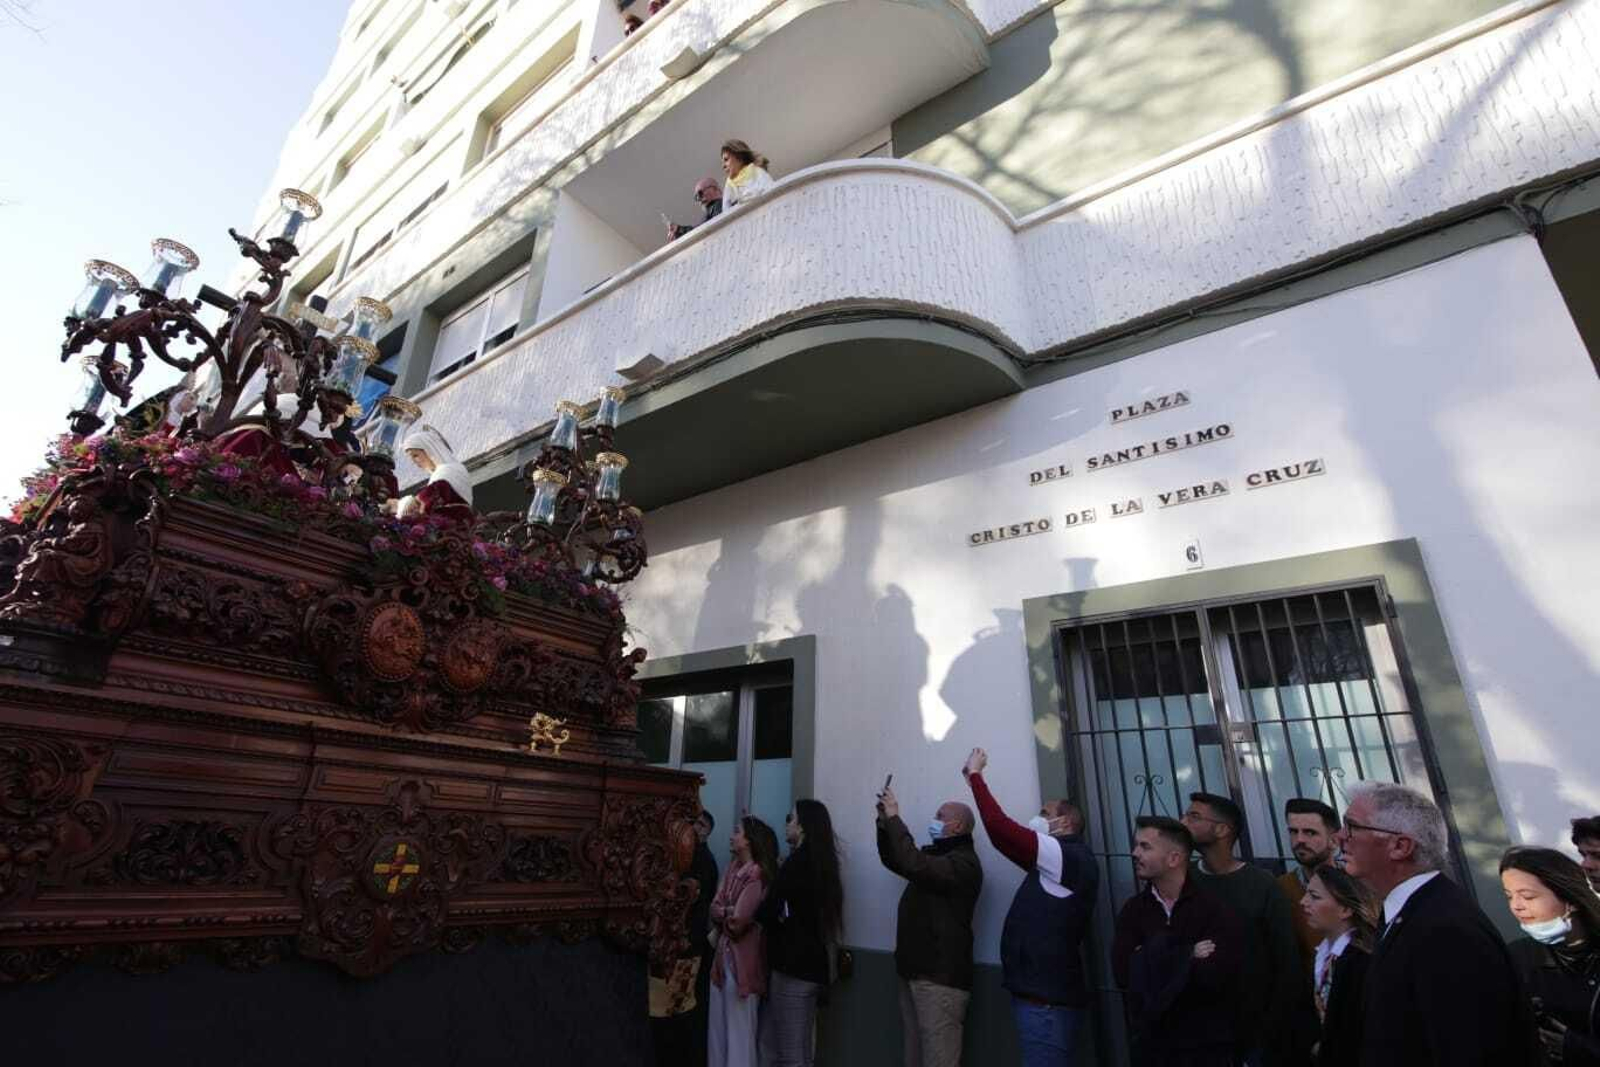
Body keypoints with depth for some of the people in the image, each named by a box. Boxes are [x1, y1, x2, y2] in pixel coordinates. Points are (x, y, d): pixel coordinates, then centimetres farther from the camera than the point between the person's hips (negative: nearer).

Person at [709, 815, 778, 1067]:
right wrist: (731, 913, -13)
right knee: (717, 1025, 17)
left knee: (739, 1027, 5)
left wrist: (725, 914, -3)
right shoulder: (732, 868, 8)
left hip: (742, 956, -8)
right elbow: (715, 909, 5)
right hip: (723, 951, 8)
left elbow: (739, 919, -22)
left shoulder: (757, 874, -20)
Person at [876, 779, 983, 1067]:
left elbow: (914, 865, -30)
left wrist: (894, 818, -21)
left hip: (940, 977, -9)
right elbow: (893, 860, 22)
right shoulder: (935, 854, 15)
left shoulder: (963, 862, -15)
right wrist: (884, 821, 6)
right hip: (915, 971, 9)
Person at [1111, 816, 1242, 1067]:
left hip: (1208, 1046, -3)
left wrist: (1149, 964, -14)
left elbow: (1214, 979, -24)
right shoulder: (1133, 909, -2)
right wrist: (1186, 957, -16)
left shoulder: (1215, 909, -12)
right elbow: (1122, 973, -13)